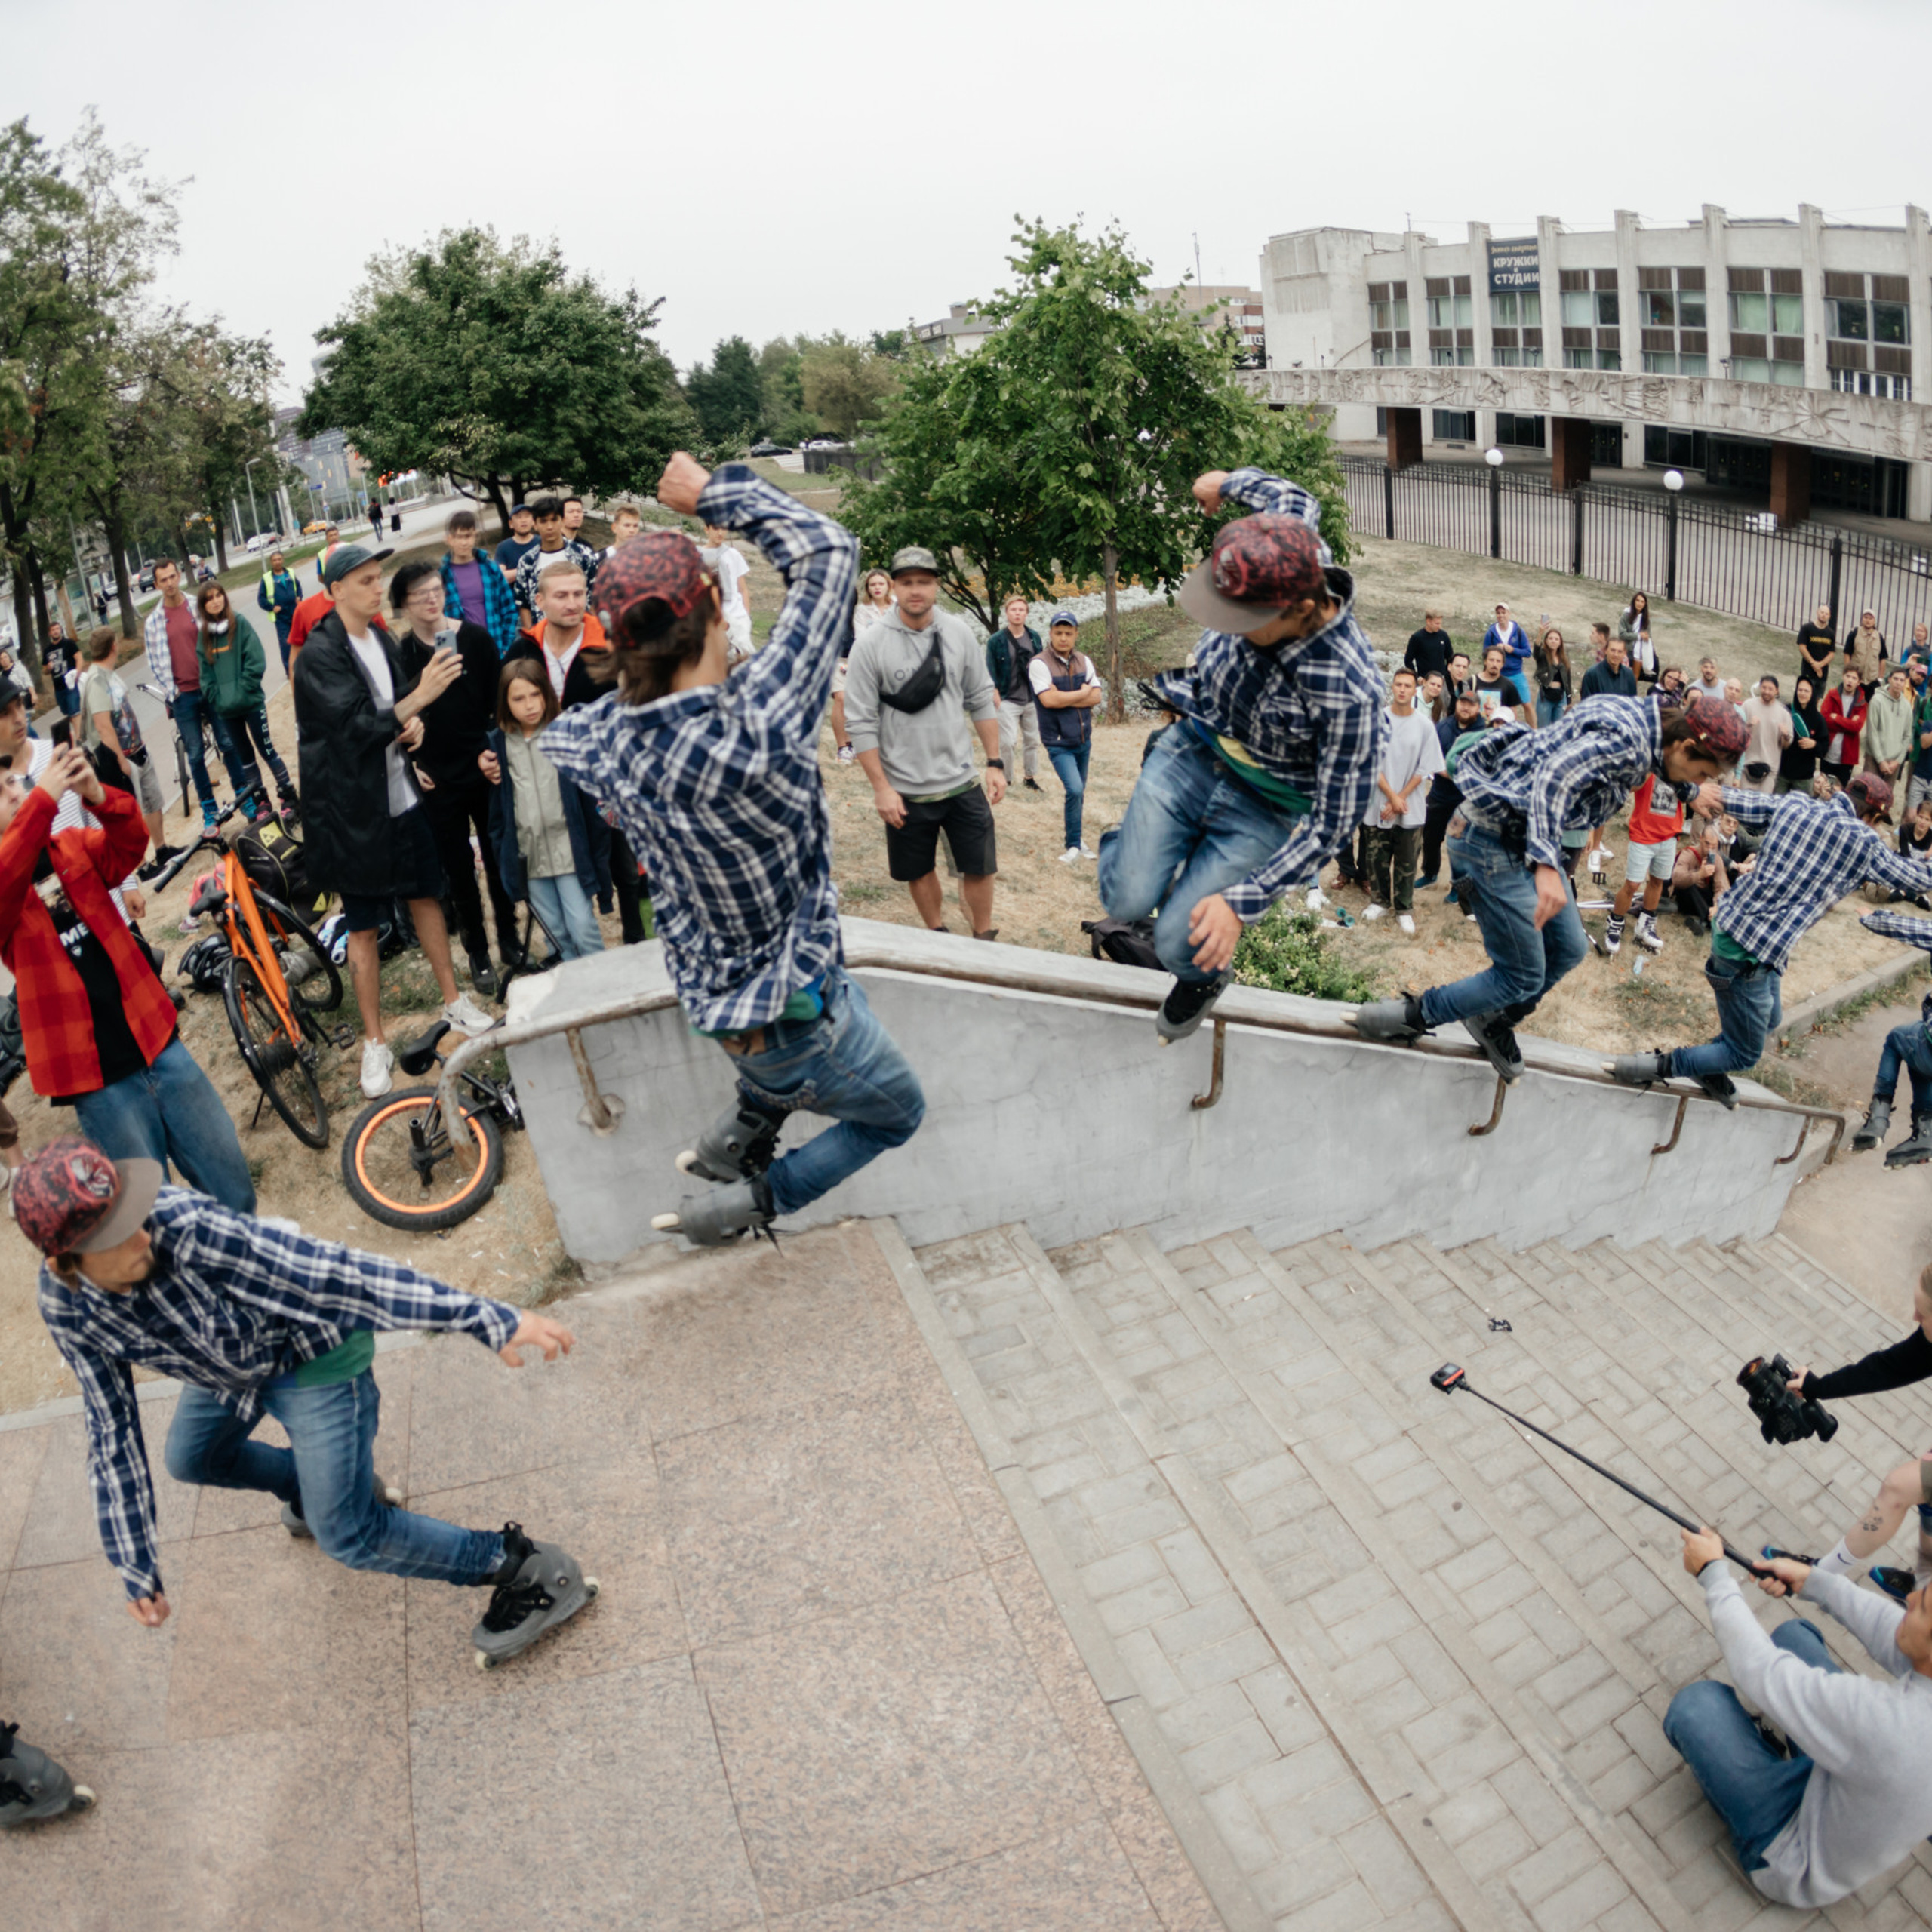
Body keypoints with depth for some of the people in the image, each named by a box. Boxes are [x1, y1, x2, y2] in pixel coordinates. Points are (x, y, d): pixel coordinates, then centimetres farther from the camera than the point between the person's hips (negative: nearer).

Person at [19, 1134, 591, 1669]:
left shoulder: (187, 1226, -39)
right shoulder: (66, 1309, -17)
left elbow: (337, 1273, -42)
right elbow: (112, 1433, -6)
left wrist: (489, 1318, -48)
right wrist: (136, 1567, -1)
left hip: (314, 1355, -7)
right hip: (229, 1372, 7)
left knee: (346, 1534, -6)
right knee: (191, 1460, 31)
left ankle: (531, 1574, 5)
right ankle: (308, 1486, 57)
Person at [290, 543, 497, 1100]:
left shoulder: (382, 640, 7)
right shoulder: (319, 655, -16)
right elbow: (357, 726, -25)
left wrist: (413, 726, -3)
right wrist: (419, 698, -33)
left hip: (402, 797, 6)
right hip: (353, 807, -6)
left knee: (425, 895, 15)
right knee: (363, 925, 2)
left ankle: (454, 1002, 32)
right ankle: (374, 1043, 13)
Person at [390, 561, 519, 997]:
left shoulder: (475, 638, -1)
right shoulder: (396, 653, -3)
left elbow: (498, 700, 3)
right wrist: (409, 763, -6)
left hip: (485, 769, 1)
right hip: (436, 781, -1)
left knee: (499, 859, 10)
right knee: (458, 871, 6)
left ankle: (510, 941, 28)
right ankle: (478, 957, 19)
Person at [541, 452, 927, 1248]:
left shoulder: (608, 743, -15)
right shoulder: (751, 731, -35)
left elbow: (554, 733, 15)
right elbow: (827, 551, -26)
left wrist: (631, 679, 6)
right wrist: (714, 492, -15)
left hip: (708, 994, 7)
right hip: (792, 1013, -7)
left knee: (845, 995, 36)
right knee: (897, 1115, 21)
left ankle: (736, 1135, 36)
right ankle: (746, 1202, 15)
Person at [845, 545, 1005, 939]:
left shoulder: (958, 633, 0)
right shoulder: (870, 643, -10)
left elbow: (982, 701, 7)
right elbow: (861, 722, -9)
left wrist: (995, 763, 4)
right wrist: (881, 788, -11)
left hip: (961, 781, 2)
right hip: (904, 790, -2)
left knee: (980, 866, 6)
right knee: (919, 871, 13)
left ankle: (984, 938, 25)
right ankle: (937, 934, 34)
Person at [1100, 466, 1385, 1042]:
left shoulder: (1348, 690, -35)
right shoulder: (1266, 563, -22)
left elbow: (1333, 824, -25)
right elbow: (1297, 502, 5)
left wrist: (1242, 902, -28)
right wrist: (1228, 482, 24)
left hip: (1259, 809, -4)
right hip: (1190, 755, 4)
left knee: (1180, 945, -7)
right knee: (1128, 902, -6)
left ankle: (1206, 978, 33)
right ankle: (1123, 846, 32)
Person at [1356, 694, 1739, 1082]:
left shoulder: (1638, 717, 7)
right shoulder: (1624, 739, -23)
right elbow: (1553, 777, -35)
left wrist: (1690, 789, 45)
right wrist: (1546, 865, -43)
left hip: (1523, 837, 10)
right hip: (1496, 842, -10)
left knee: (1569, 948, 17)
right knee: (1523, 977, -2)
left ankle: (1493, 1023, 34)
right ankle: (1410, 1018, 9)